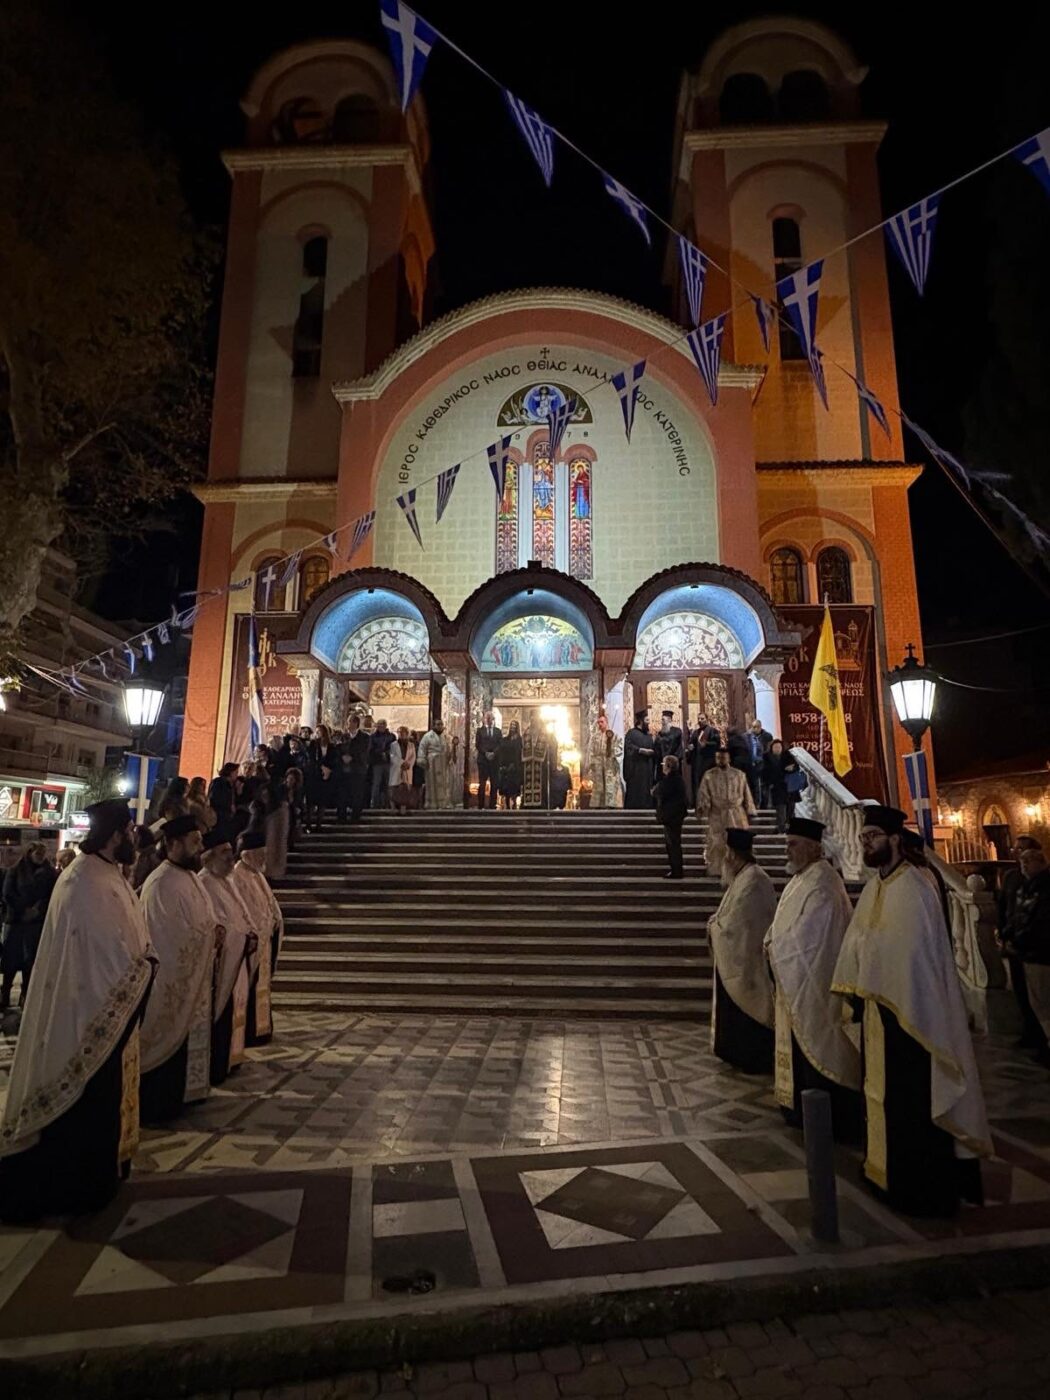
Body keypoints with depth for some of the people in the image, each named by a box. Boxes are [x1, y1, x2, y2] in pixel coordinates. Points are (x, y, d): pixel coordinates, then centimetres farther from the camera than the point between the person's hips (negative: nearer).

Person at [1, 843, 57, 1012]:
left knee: (30, 959, 2)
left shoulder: (49, 874, 7)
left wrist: (38, 909, -15)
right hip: (15, 919, 0)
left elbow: (53, 895, 0)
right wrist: (25, 909, -14)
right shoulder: (15, 871, 5)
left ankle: (25, 995, 10)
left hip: (37, 922, 1)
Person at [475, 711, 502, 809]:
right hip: (483, 759, -1)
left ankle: (492, 805, 5)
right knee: (482, 783, -3)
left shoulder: (498, 731, 12)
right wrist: (485, 753, -10)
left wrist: (493, 753, -11)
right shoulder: (480, 730, 9)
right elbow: (477, 745, 1)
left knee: (494, 783, 0)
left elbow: (500, 745, 4)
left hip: (495, 760, 1)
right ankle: (480, 805, 1)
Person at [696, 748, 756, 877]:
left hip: (737, 814, 1)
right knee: (717, 843, 2)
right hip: (717, 815, -1)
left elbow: (746, 794, 7)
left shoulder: (739, 775, 6)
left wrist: (750, 811, 3)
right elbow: (703, 794, -3)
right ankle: (718, 870, 13)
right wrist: (702, 809, -17)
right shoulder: (709, 775, 2)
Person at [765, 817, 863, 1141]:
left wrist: (775, 948, -11)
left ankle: (830, 1120, 10)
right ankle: (804, 1108, 28)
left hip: (814, 983, -9)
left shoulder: (821, 881, -19)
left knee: (816, 1049, -1)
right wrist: (773, 943, 0)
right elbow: (785, 924, 17)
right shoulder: (801, 879, 12)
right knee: (801, 1046, 16)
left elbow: (805, 935, -22)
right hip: (798, 982, 9)